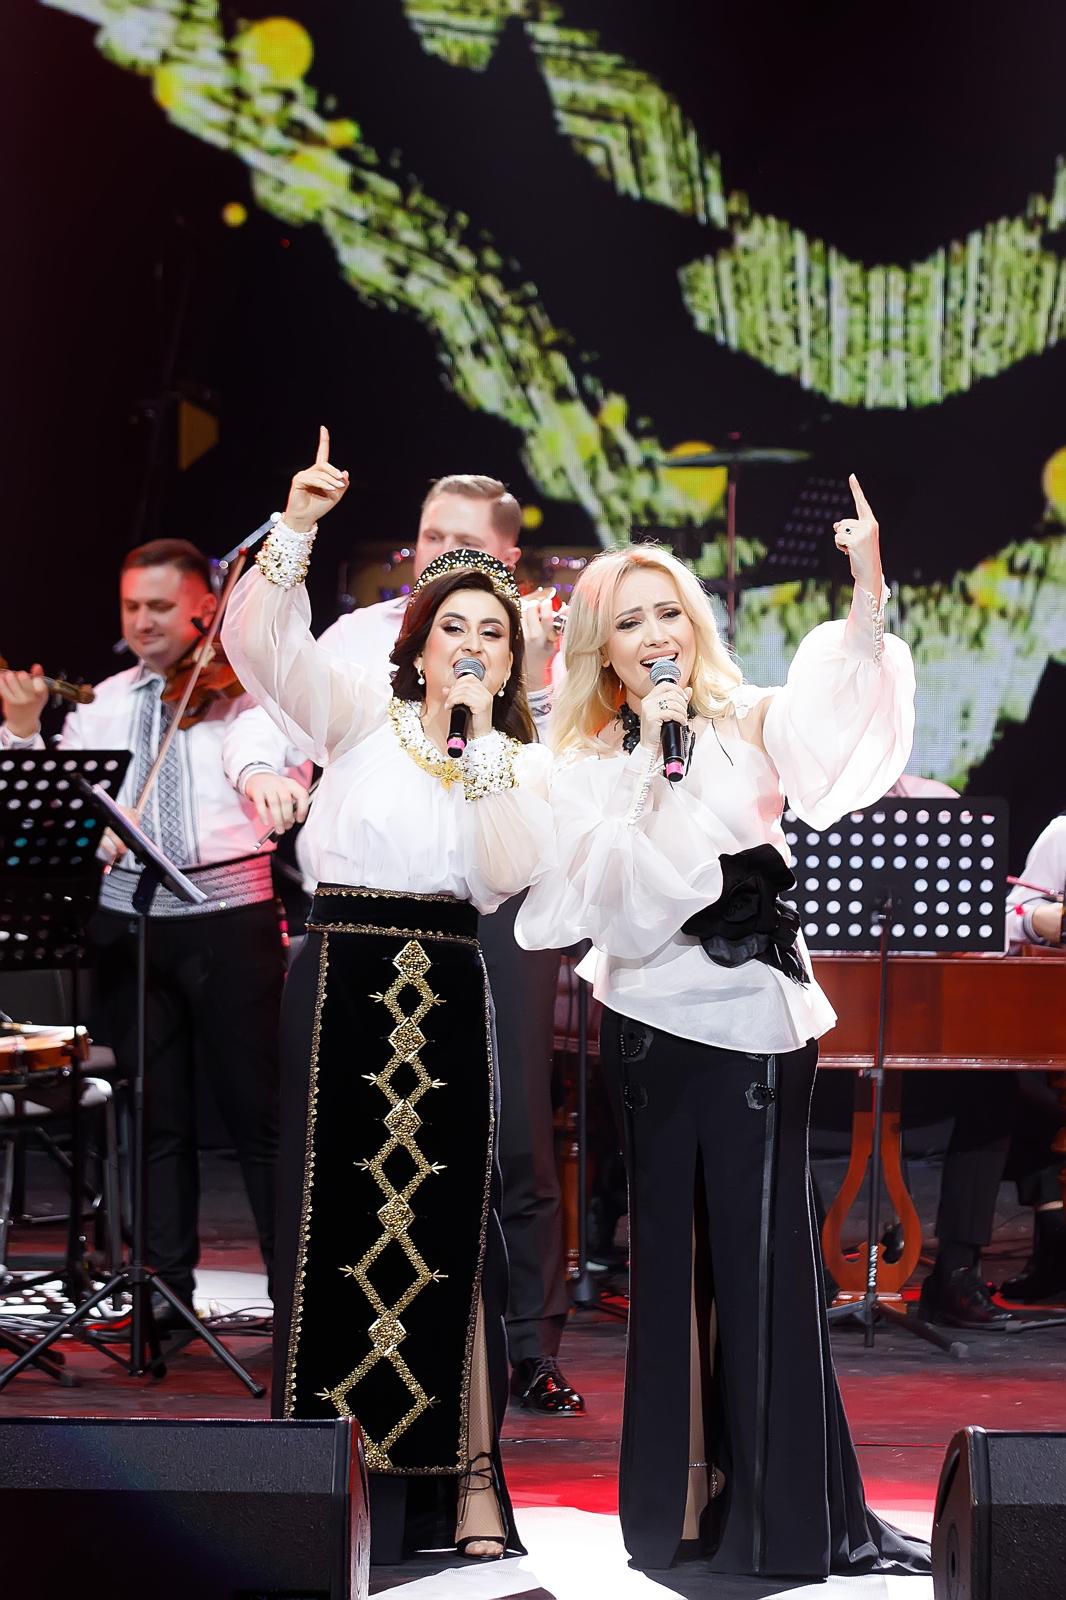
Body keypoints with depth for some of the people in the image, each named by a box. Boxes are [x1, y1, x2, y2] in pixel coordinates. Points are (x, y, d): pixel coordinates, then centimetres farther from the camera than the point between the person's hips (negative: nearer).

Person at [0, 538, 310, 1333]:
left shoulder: (240, 687, 1)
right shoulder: (101, 705, 15)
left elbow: (257, 742, -22)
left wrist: (263, 774, -46)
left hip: (230, 914, -4)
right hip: (128, 916, 4)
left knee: (258, 1104, -1)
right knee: (158, 1111, 9)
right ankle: (166, 1287, 15)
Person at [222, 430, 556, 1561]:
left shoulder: (521, 763, 12)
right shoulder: (363, 715, 7)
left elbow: (509, 873, -6)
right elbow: (256, 639, -7)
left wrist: (480, 736, -9)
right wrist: (298, 528, -18)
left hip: (448, 996, 2)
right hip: (343, 976, -2)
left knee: (444, 1225, 1)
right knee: (340, 1216, -2)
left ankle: (461, 1478, 7)